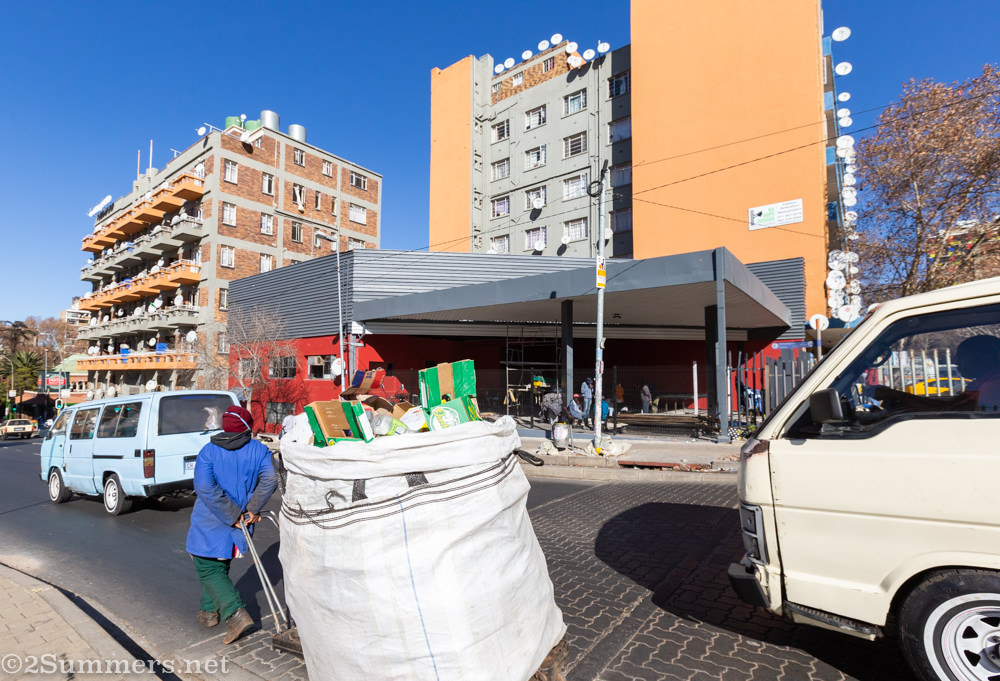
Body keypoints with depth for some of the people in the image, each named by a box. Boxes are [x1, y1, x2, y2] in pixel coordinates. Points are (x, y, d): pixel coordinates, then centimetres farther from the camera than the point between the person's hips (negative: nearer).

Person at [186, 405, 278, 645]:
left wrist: (233, 514, -14)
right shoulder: (259, 450, -3)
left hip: (210, 525, -3)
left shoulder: (208, 452, -7)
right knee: (218, 567, 23)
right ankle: (210, 611, 34)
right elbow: (270, 479, -17)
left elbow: (205, 487, -19)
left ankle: (236, 614, -8)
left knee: (208, 569, 4)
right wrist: (253, 509, -8)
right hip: (239, 525, 4)